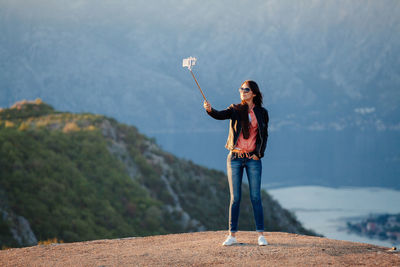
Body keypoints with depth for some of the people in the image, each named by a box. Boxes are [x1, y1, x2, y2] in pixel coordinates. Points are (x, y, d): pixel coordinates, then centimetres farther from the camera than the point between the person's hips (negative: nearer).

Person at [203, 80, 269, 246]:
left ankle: (261, 235, 2)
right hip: (235, 157, 0)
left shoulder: (261, 113, 5)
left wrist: (259, 153, -1)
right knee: (235, 198, 2)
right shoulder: (235, 110, 3)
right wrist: (209, 110, -37)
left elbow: (264, 135, 11)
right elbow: (220, 115, -16)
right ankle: (232, 235, 6)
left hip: (253, 158, 0)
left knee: (256, 197, -2)